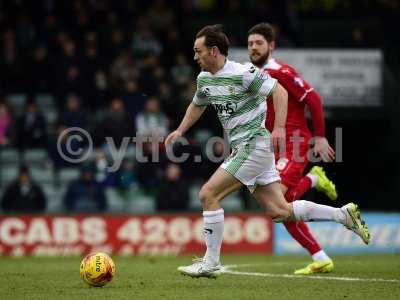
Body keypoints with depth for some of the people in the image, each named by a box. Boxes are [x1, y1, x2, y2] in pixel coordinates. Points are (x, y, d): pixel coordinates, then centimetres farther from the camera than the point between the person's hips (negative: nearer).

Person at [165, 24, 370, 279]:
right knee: (280, 211, 4)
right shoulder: (204, 79, 11)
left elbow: (279, 91, -17)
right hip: (242, 149, 9)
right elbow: (197, 105, 31)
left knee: (209, 194, -12)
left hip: (255, 145, -9)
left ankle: (211, 262, -4)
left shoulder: (243, 73, -15)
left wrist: (279, 127, -26)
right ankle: (344, 214, 13)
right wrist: (180, 131, 22)